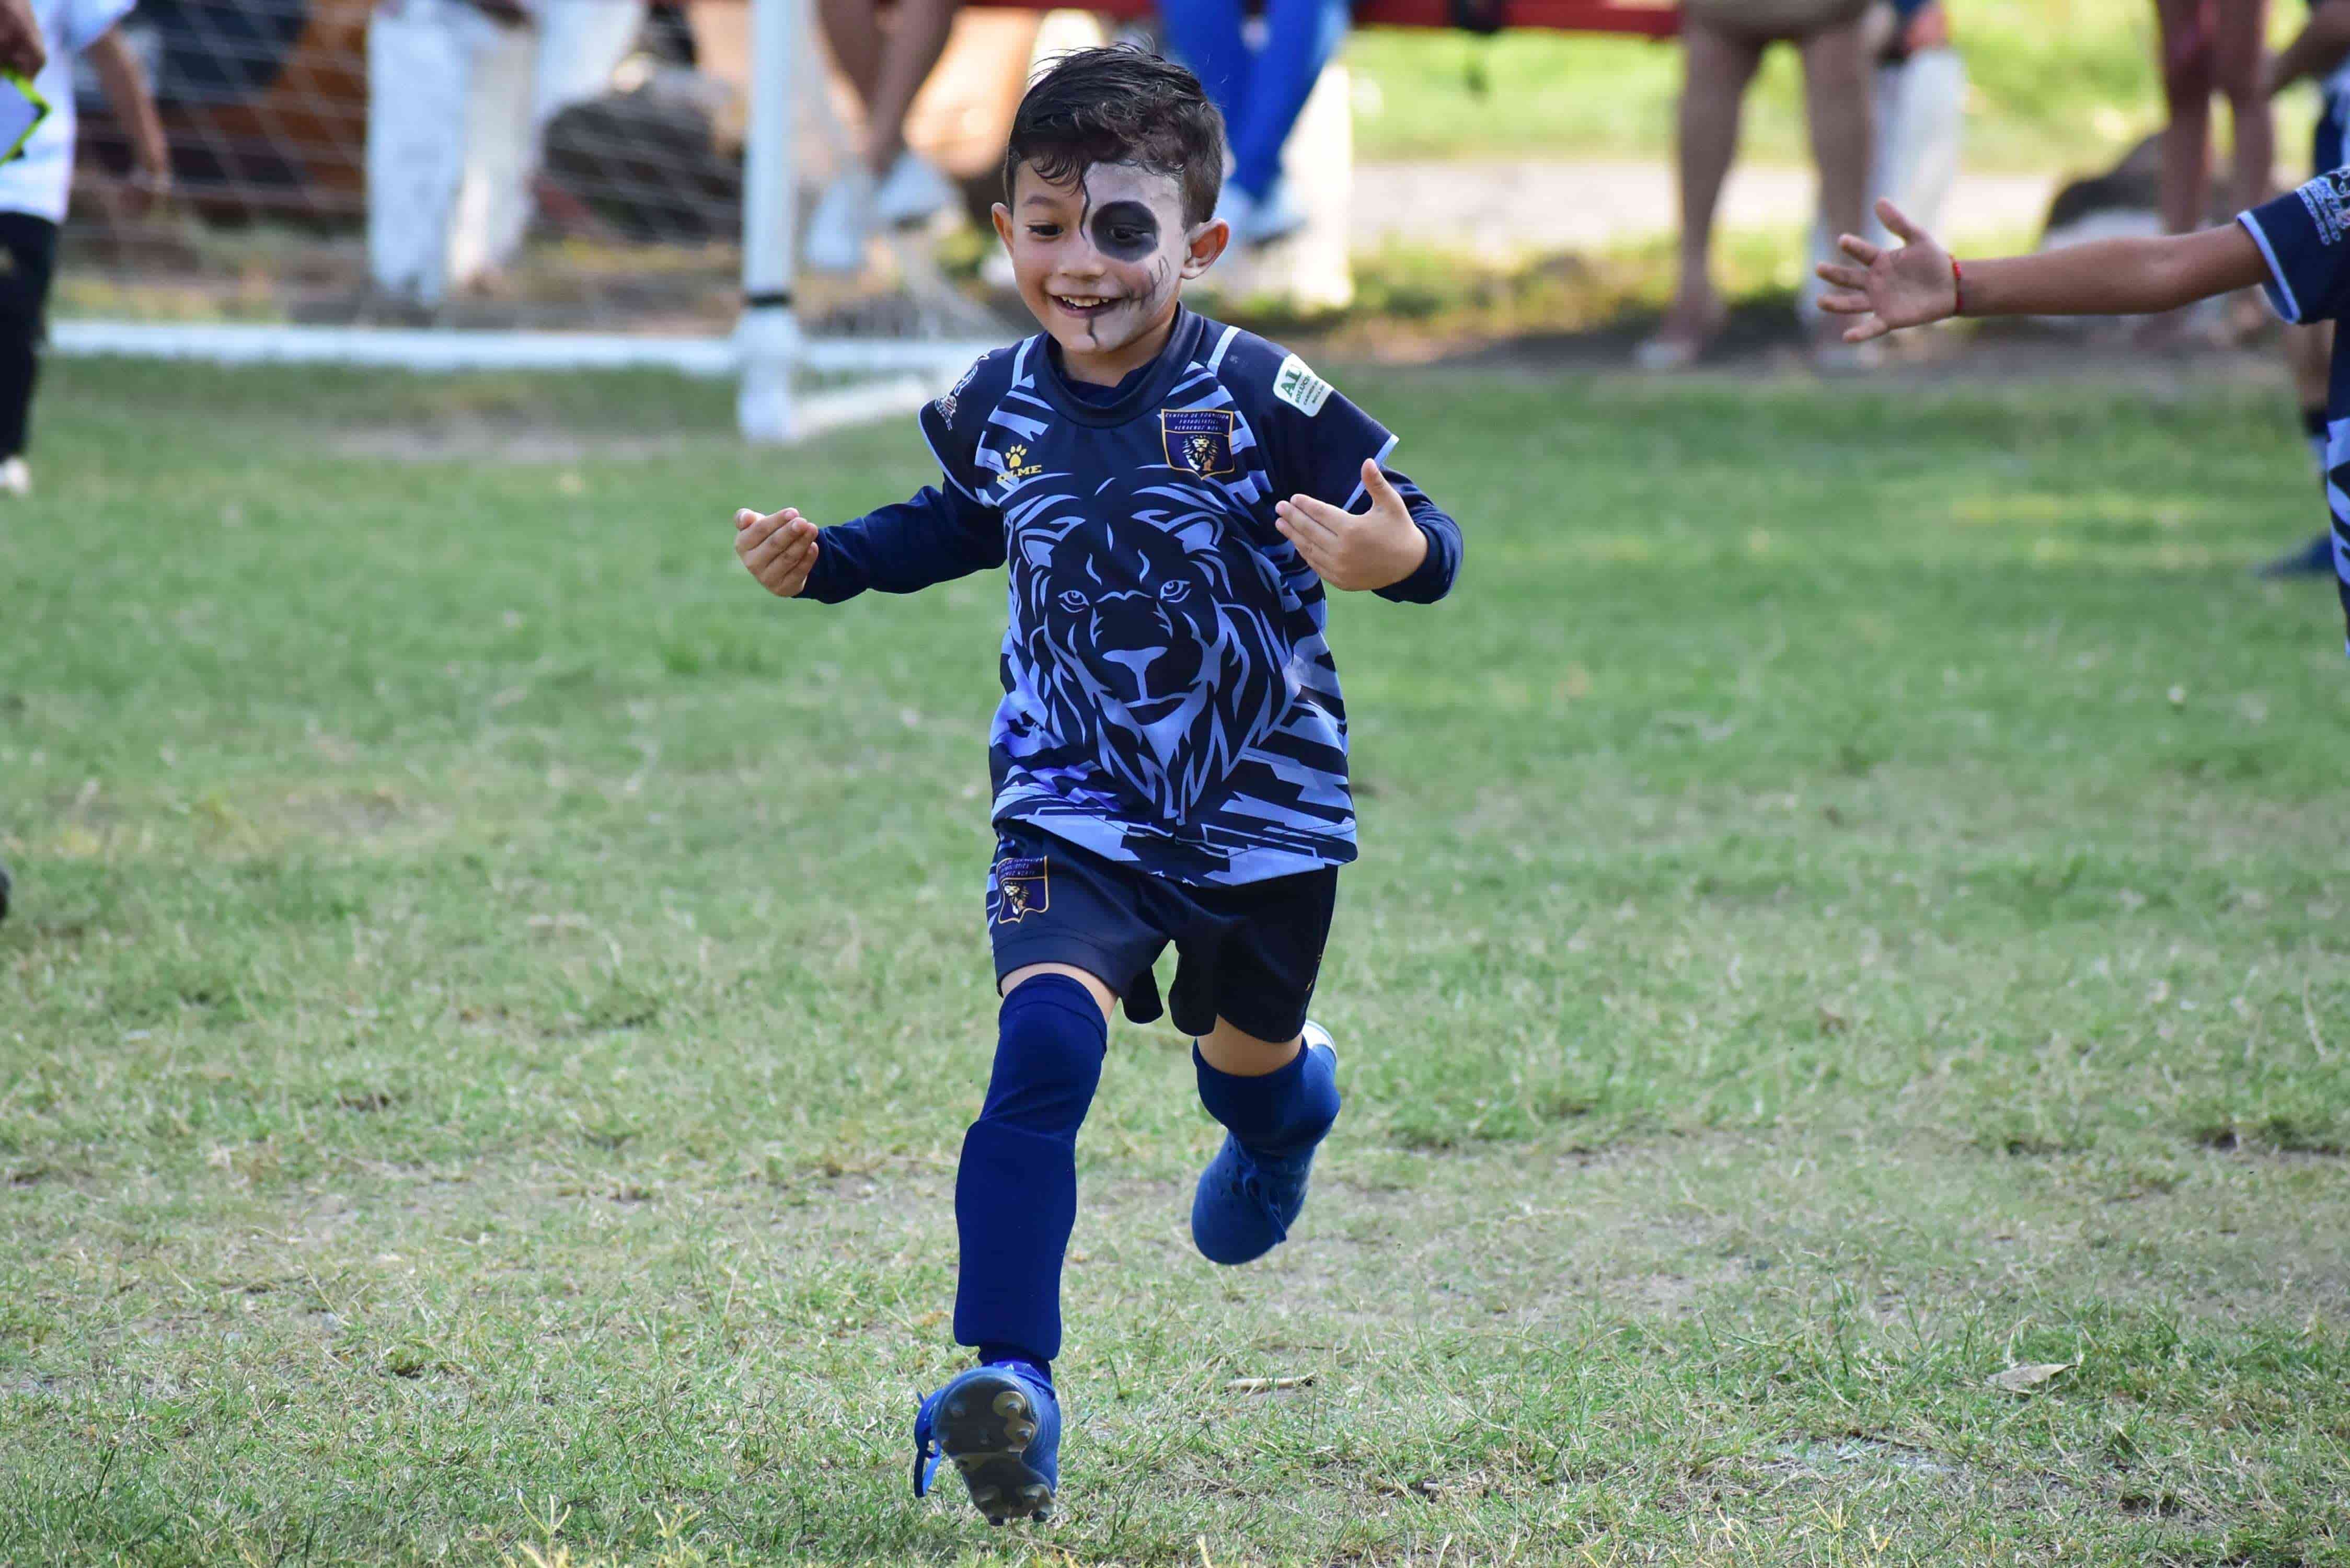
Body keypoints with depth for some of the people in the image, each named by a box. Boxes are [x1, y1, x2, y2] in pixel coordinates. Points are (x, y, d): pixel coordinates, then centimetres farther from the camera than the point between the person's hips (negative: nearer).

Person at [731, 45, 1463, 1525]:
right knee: (1044, 1044, -23)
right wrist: (824, 559, 2)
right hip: (1074, 809, 1)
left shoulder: (1261, 399, -21)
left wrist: (1397, 554, -42)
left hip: (1262, 807, -1)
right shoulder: (998, 405, -7)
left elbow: (1421, 536, -18)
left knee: (1249, 1054, 24)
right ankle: (1008, 1386, -27)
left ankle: (1289, 1104, 66)